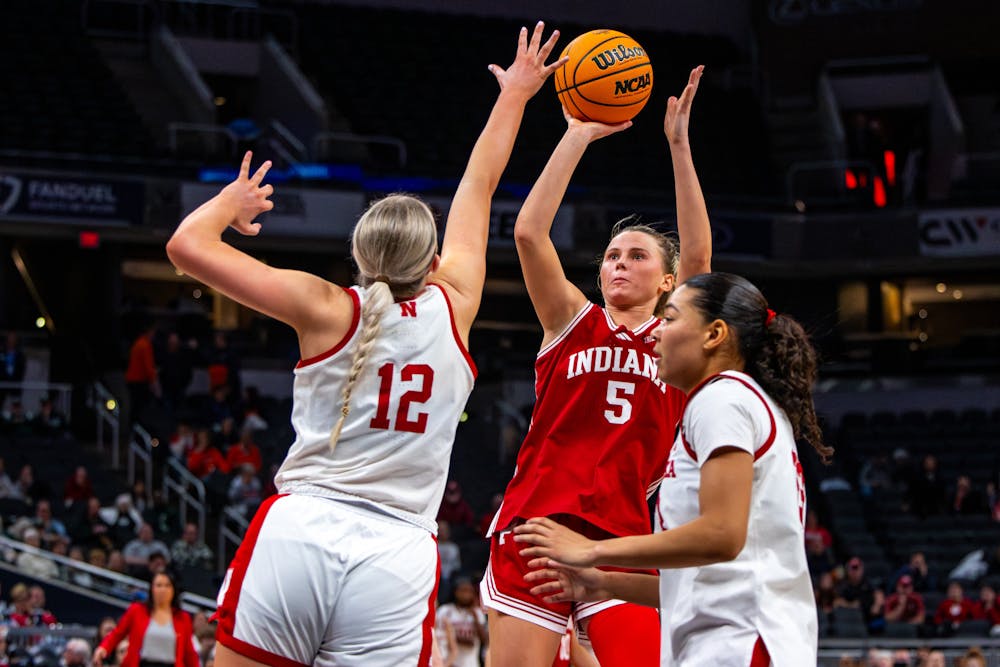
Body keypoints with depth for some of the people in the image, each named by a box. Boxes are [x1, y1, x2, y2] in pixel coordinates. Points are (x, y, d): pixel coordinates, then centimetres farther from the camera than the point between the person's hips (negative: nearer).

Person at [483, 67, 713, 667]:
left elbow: (698, 256, -2)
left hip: (622, 541, 0)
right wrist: (579, 135, -2)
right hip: (535, 525, 0)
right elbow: (529, 232, 0)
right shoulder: (573, 323, 12)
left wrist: (680, 146, -7)